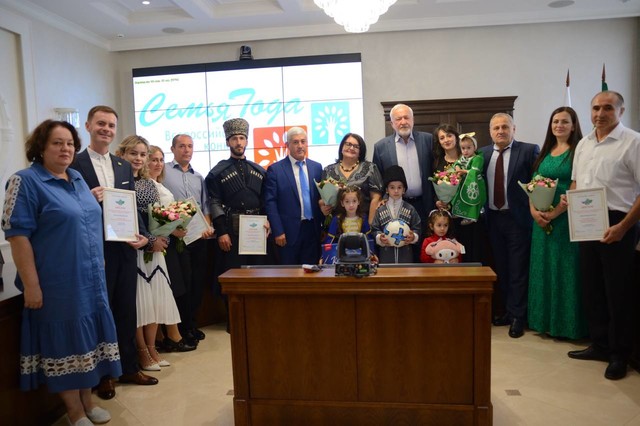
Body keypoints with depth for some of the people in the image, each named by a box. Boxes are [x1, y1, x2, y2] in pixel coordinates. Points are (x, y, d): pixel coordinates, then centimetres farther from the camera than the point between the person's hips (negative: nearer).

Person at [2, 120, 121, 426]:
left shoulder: (77, 179, 12)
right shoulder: (26, 181, -9)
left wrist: (98, 265, 17)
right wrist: (31, 284, -18)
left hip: (90, 279, 7)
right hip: (59, 283, -7)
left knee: (86, 338, 14)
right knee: (65, 342, 4)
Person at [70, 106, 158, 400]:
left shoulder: (124, 167, 11)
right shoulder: (74, 165, -5)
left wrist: (141, 235, -1)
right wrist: (88, 201, -24)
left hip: (125, 249, 5)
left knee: (127, 310, 14)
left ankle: (129, 367, 29)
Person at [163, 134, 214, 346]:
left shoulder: (198, 177, 17)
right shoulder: (163, 172, 0)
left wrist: (208, 226, 1)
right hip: (175, 236, -5)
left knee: (197, 281, 9)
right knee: (182, 282, -2)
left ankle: (191, 323, 25)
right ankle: (182, 328, 13)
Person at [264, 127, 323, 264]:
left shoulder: (316, 167, 10)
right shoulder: (275, 169, -2)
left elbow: (321, 196, 14)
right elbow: (270, 203, -5)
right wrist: (278, 232, -11)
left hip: (313, 229, 4)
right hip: (289, 232, -3)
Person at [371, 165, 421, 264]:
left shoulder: (410, 209, 2)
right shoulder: (380, 210, 3)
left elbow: (417, 228, 2)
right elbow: (375, 229, 3)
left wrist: (413, 237, -18)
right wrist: (379, 237, -16)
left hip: (405, 252, 0)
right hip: (386, 252, 0)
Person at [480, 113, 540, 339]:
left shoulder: (529, 150, -4)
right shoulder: (483, 153, 9)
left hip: (517, 218, -4)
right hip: (493, 218, 5)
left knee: (518, 269, 2)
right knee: (501, 268, 13)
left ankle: (517, 316, 13)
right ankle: (508, 310, 27)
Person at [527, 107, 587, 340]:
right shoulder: (545, 153, 14)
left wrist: (554, 213, -18)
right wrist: (534, 210, -5)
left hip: (567, 218, -6)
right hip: (541, 220, 6)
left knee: (566, 269, 0)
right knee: (543, 269, 10)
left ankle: (567, 323, 12)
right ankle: (546, 320, 21)